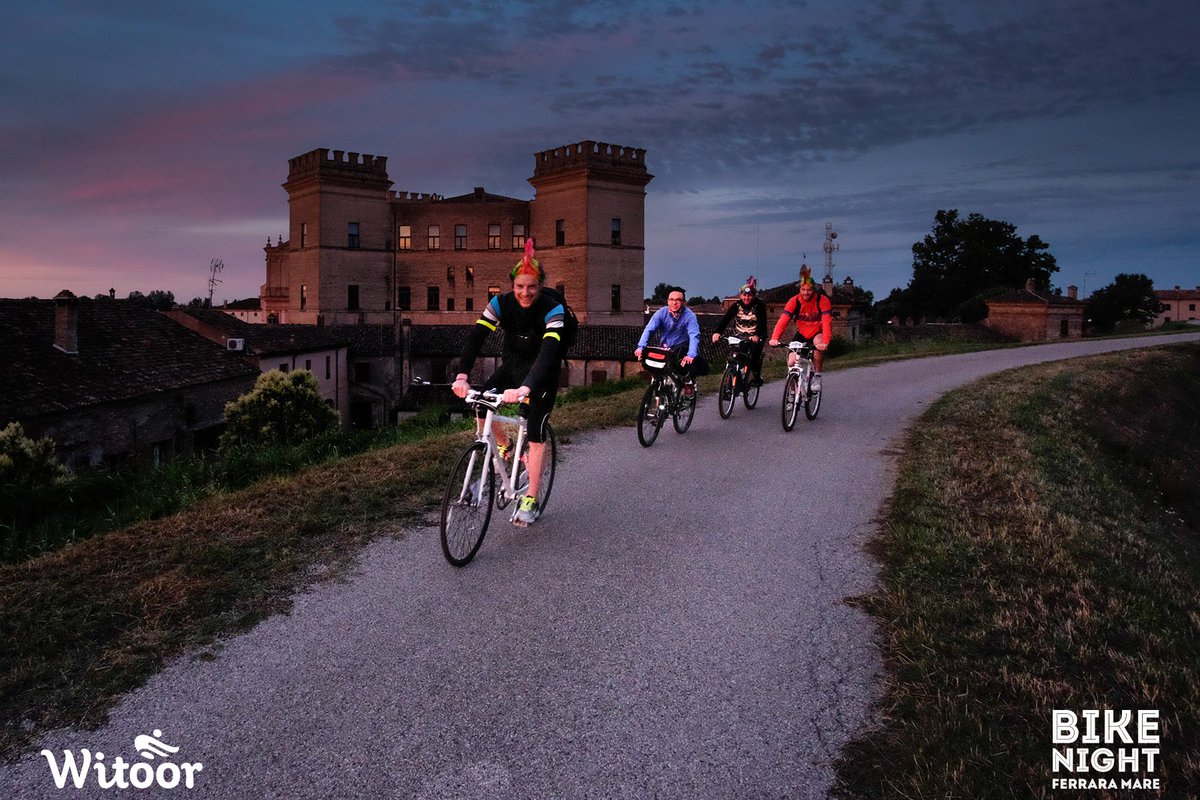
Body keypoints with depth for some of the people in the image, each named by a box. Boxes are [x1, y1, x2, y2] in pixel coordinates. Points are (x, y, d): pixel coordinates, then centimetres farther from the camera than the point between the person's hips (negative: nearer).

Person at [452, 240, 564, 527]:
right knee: (480, 405, -18)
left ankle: (531, 500, 2)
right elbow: (476, 337, -24)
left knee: (536, 435, -10)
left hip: (542, 374, -4)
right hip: (511, 366, 4)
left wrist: (526, 388, -54)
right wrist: (462, 376, -41)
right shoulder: (501, 303, -15)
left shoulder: (552, 309, -26)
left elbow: (548, 351, -39)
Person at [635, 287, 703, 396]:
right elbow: (649, 329, -20)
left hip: (681, 348, -3)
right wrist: (641, 347, -37)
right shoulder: (661, 313, -10)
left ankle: (688, 383, 3)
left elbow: (694, 335, -28)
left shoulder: (689, 315, -16)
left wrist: (691, 355, -46)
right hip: (663, 348, 3)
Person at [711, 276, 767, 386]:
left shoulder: (759, 305, -9)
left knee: (754, 354, -25)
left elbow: (762, 322, -23)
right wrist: (717, 332, -34)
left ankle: (757, 375, 0)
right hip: (739, 337, 2)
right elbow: (725, 319, -15)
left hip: (755, 337, -2)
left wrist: (757, 336, -43)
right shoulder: (736, 305, -3)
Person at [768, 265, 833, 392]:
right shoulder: (794, 301, -16)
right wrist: (774, 338, -42)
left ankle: (817, 377, -19)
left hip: (817, 333, -2)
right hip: (801, 334, 3)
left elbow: (827, 323, -32)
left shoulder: (823, 300, -21)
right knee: (791, 362, -14)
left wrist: (825, 342, -49)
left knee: (819, 343, -37)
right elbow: (783, 320, -25)